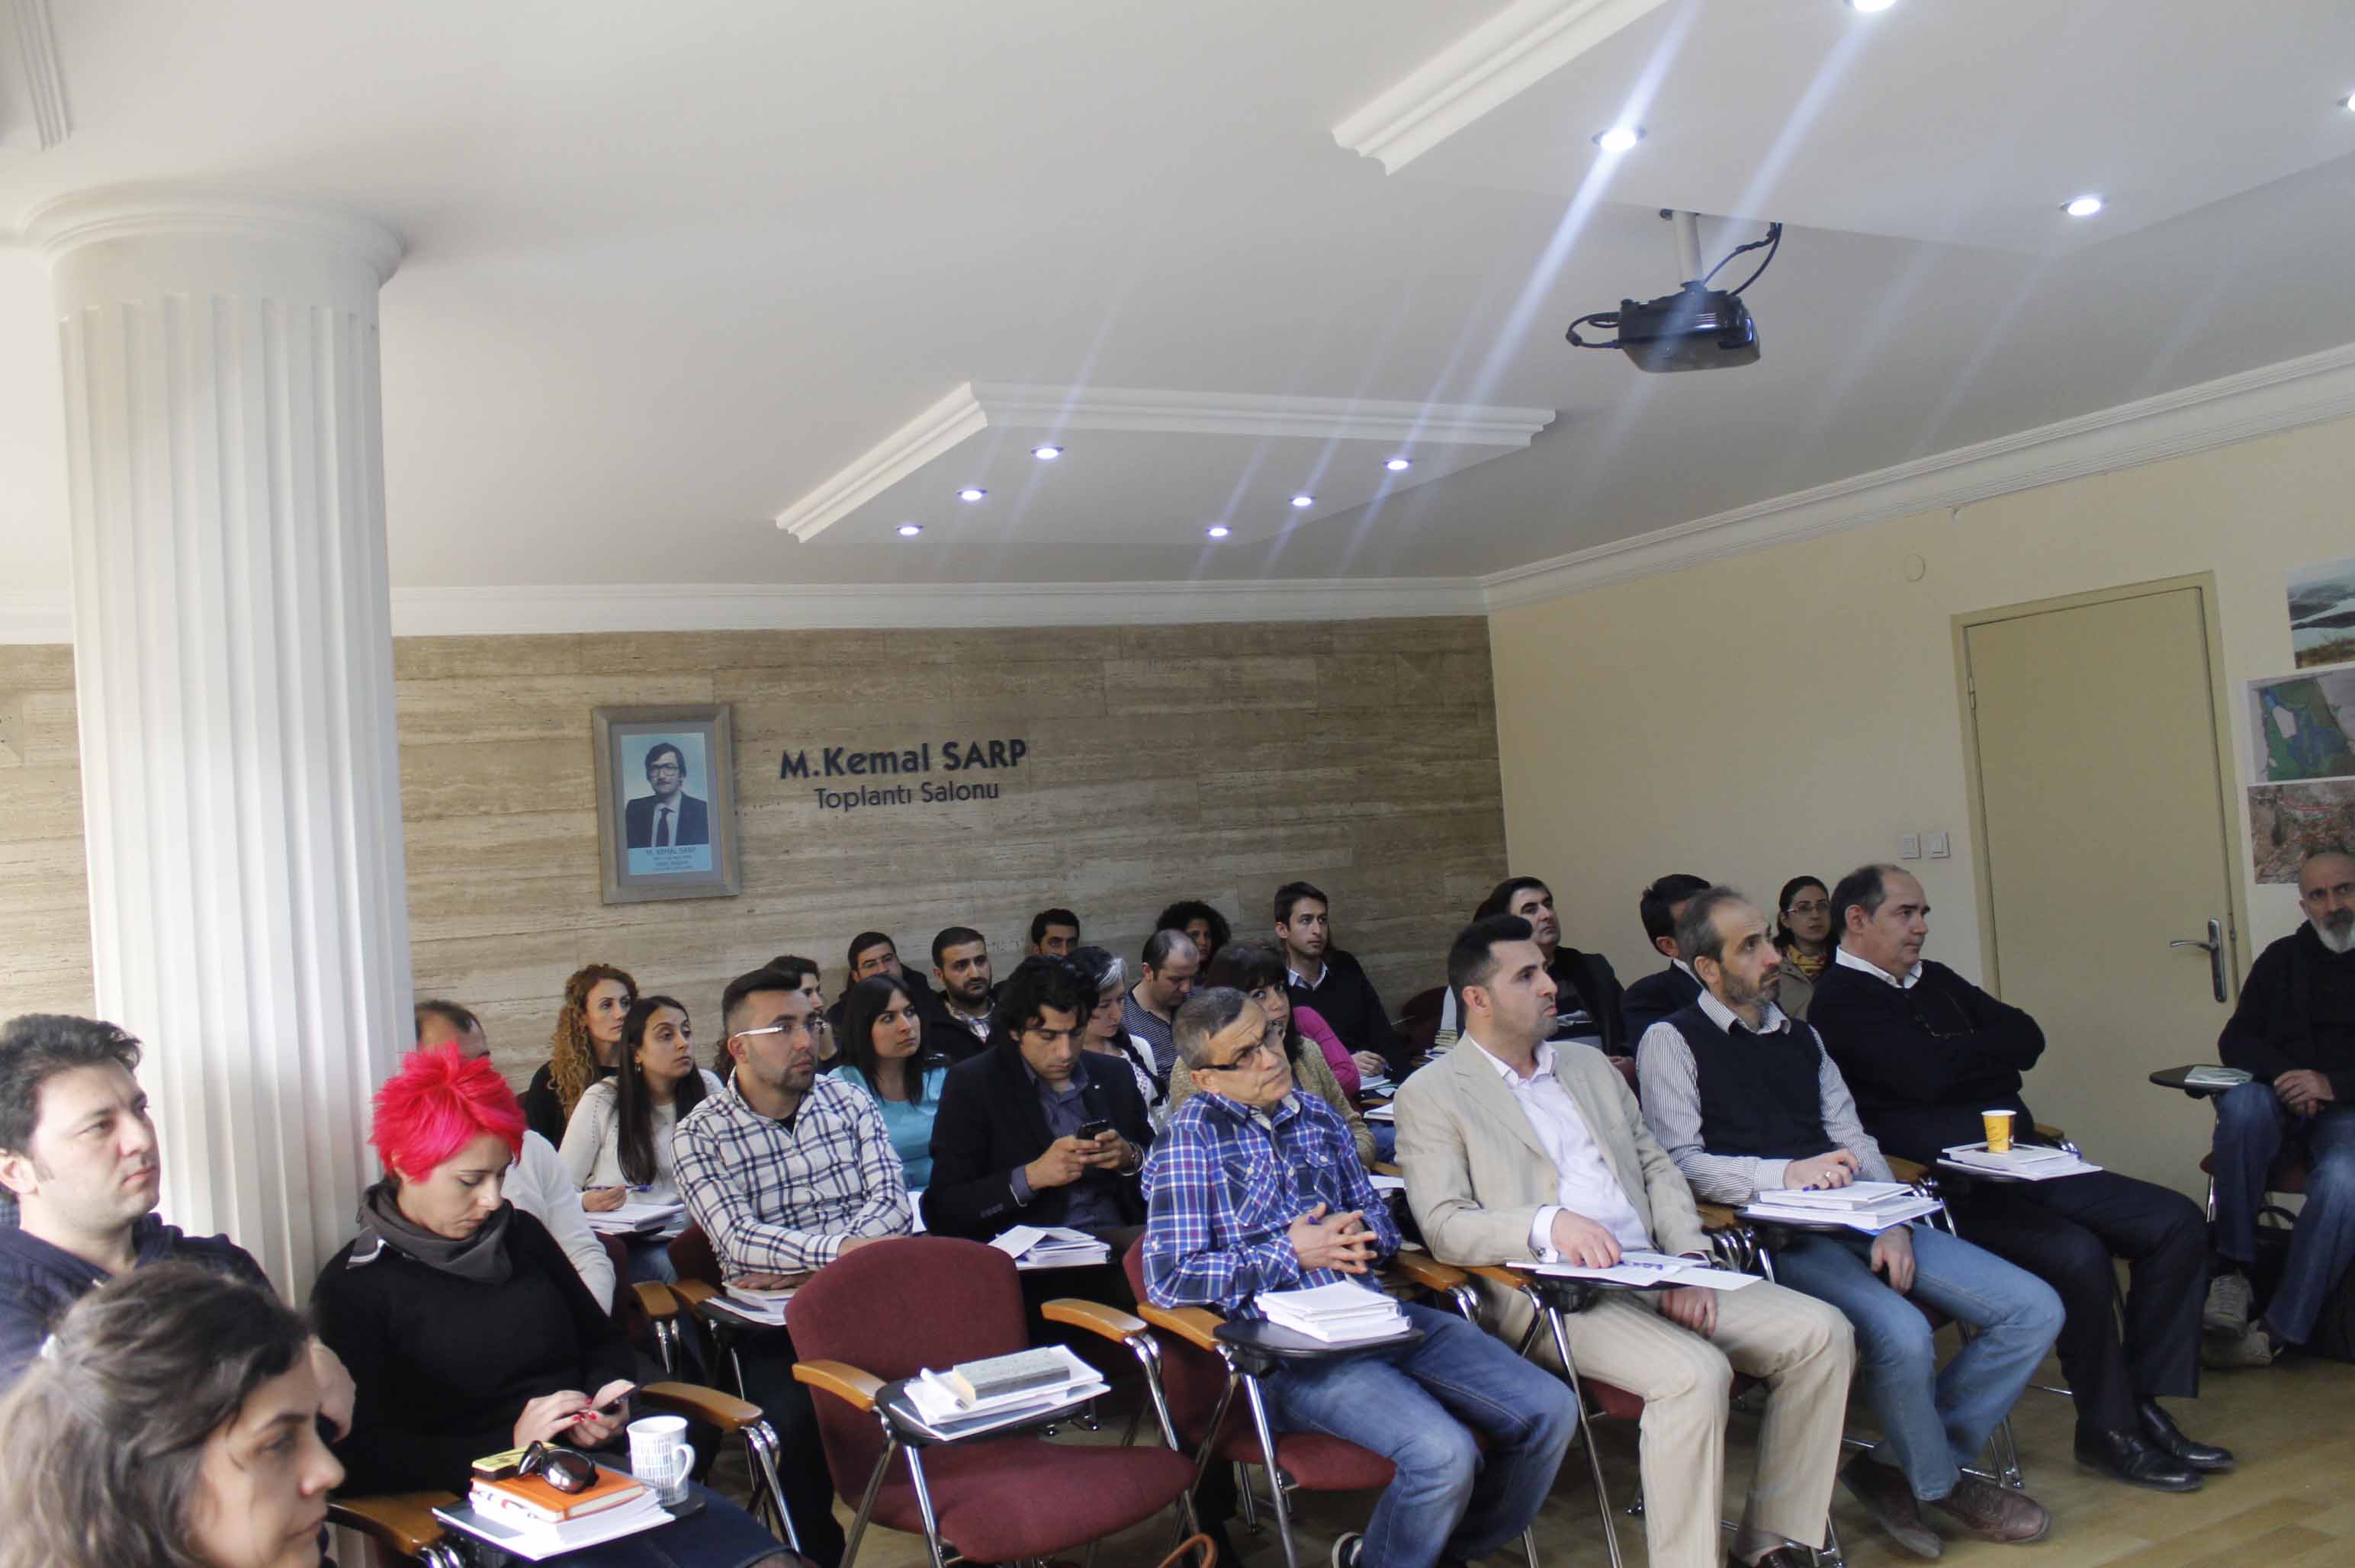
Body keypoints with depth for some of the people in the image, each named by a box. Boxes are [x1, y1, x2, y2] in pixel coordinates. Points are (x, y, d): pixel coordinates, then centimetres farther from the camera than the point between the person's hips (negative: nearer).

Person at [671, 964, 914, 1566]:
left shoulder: (850, 1102, 10)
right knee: (796, 1416, -31)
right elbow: (738, 1238, -12)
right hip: (774, 1325, -2)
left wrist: (797, 1262, -14)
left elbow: (892, 1203, -1)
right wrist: (841, 1250, -25)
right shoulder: (700, 1134, 1)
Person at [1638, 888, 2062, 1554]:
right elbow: (1678, 1161, -8)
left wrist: (1894, 1223, -1)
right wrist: (1786, 1172, -19)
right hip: (1777, 1236, -7)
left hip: (1857, 1219, 7)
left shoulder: (1800, 1036, 23)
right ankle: (1938, 1485, 2)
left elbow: (1855, 1141, 16)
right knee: (1903, 1335, -30)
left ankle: (1902, 1465, 4)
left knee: (2034, 1309, -5)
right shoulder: (1672, 1041, 2)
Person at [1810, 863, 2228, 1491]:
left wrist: (1959, 1051, -3)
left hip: (2021, 1165, 9)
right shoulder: (1841, 1001, -7)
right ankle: (2107, 1430, -7)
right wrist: (1986, 1050, -1)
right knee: (2077, 1255, -29)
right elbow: (1927, 1075, -20)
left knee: (2177, 1223, -1)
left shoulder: (1934, 981, 20)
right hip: (1947, 1194, -9)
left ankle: (2145, 1405, 5)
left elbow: (2027, 1039, 13)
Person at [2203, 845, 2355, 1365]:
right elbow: (2235, 1042, 7)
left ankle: (2279, 1330, -28)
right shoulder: (2282, 959, 13)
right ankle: (2233, 1271, -28)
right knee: (2241, 1103, -34)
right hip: (2285, 1106, 2)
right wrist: (2285, 1076, -14)